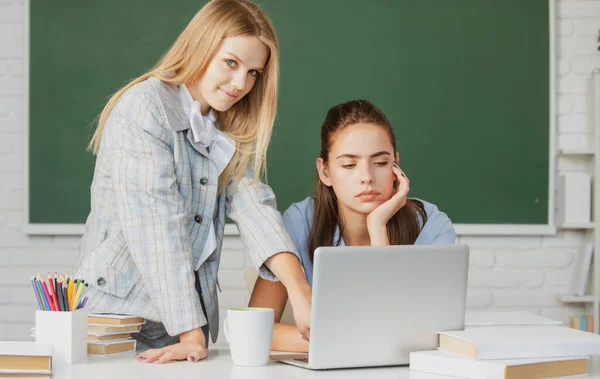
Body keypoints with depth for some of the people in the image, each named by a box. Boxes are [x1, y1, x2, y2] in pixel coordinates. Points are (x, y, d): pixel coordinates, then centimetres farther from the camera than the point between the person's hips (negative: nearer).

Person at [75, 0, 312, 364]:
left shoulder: (230, 134, 11)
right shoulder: (144, 108, -11)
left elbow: (254, 205, -4)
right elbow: (158, 231, -18)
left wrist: (300, 292, -20)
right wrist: (191, 334, -23)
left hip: (189, 313, 5)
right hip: (118, 311, -5)